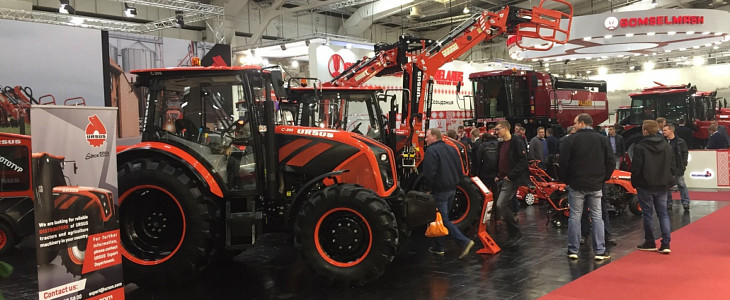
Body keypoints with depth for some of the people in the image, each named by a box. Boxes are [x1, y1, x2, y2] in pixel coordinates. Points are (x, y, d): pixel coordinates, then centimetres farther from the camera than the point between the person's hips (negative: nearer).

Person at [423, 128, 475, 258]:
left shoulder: (431, 151, -14)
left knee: (443, 219, -6)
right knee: (442, 216, 17)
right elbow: (459, 169, 17)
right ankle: (438, 247, 24)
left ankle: (464, 241, -17)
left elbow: (429, 173, -21)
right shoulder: (451, 149, 13)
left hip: (440, 189, -9)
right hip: (452, 189, 9)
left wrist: (429, 187, -6)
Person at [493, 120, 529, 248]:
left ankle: (516, 232, -6)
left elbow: (523, 161, -17)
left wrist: (510, 175, -18)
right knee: (504, 208, 9)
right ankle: (513, 237, 18)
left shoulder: (517, 143, -10)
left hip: (511, 180, -9)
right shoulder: (500, 144, 17)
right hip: (501, 180, 9)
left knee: (501, 205, -19)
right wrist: (497, 175, 13)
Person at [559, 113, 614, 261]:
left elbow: (563, 162, -8)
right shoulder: (603, 139, 4)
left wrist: (566, 180, 6)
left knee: (575, 217, 4)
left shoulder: (571, 139, -6)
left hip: (576, 185, -2)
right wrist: (603, 178, 14)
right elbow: (610, 162, 5)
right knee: (597, 217, 8)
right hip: (596, 185, 3)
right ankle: (600, 251, 8)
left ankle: (573, 250, 8)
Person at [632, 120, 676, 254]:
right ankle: (666, 243, 2)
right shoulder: (667, 146, 5)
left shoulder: (640, 147, -14)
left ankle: (650, 243, 14)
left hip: (645, 186, -5)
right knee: (663, 213, 9)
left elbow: (636, 168, -13)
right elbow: (673, 167, 7)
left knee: (647, 214, 6)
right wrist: (668, 180, 18)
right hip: (662, 186, 5)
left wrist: (634, 183, 2)